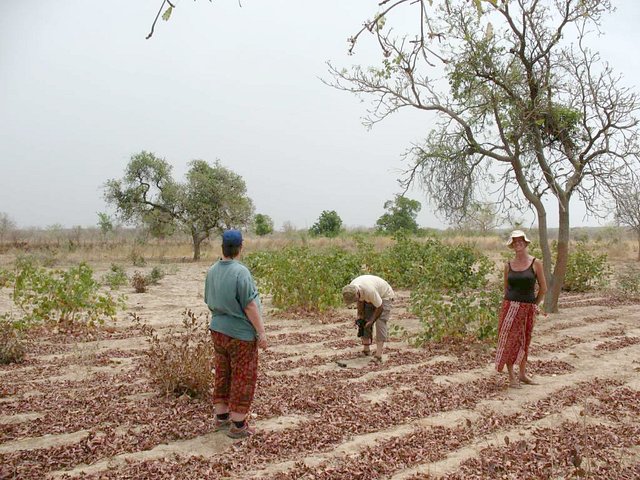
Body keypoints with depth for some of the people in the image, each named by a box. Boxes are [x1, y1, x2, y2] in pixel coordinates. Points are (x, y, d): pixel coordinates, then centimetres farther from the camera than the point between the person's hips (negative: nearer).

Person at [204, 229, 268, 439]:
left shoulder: (212, 271, 3)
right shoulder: (240, 272, -20)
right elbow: (250, 306, -19)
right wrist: (261, 332, -13)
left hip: (218, 330, 7)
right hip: (241, 334, -7)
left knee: (223, 374, 18)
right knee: (243, 378, 5)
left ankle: (221, 418, 30)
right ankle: (238, 425, 13)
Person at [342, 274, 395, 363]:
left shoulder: (369, 290, -42)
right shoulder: (351, 288, -21)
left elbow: (379, 307, -28)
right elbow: (360, 300, -1)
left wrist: (371, 321, -19)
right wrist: (360, 315, -6)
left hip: (384, 296, -7)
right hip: (370, 298, 7)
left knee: (380, 323, -20)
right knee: (365, 321, -1)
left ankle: (378, 355, -22)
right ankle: (366, 349, 7)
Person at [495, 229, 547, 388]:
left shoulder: (536, 263, -3)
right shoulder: (508, 265, 2)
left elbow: (543, 288, 4)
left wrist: (534, 304, 12)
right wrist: (511, 303, 11)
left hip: (528, 309, 0)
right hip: (510, 307, 0)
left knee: (524, 341, 12)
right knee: (509, 340, -2)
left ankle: (522, 374, 26)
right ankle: (512, 377, 7)